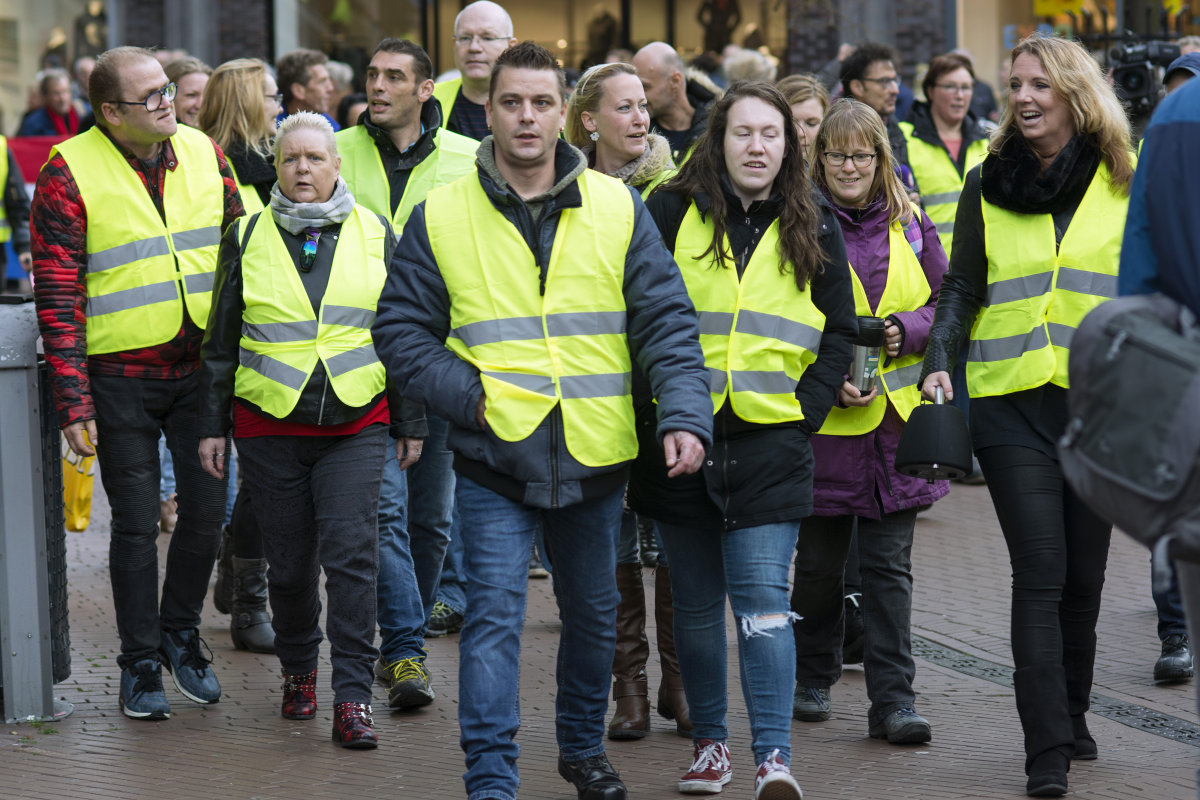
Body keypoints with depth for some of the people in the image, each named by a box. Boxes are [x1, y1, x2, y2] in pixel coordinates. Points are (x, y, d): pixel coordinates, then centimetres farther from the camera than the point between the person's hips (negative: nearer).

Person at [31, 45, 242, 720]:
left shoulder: (205, 154, 4)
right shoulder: (69, 174, -10)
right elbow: (57, 296, -10)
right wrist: (74, 400, -14)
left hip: (200, 366, 4)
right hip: (120, 375, -4)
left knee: (208, 506, 6)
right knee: (137, 523, 2)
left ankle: (181, 631, 28)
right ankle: (141, 662, 15)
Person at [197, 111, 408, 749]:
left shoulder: (375, 236, 6)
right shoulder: (248, 239, 6)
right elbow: (221, 341, 11)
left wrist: (410, 422, 9)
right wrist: (212, 425, 7)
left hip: (355, 423, -1)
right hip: (269, 424, 1)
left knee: (351, 554, -11)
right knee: (289, 561, 7)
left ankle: (352, 697, -9)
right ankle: (298, 671, 28)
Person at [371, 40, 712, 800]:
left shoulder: (618, 209, 1)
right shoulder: (440, 217, -2)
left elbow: (666, 324, -1)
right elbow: (401, 330, 3)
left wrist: (685, 415, -15)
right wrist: (466, 393, -12)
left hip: (596, 456, 3)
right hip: (494, 459, -2)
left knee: (594, 615, 18)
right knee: (494, 618, -10)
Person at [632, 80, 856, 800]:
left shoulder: (813, 227, 8)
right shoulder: (674, 211, 3)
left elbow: (839, 332, 12)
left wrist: (804, 409, 0)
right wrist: (652, 407, -2)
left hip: (771, 442, -1)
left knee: (763, 600, -9)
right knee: (698, 604, 9)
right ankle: (710, 741, 22)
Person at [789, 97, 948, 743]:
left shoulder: (909, 226, 9)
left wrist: (903, 330, -9)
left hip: (896, 417, 2)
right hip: (821, 419, -2)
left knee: (888, 564, 0)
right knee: (819, 561, 8)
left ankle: (892, 699, 1)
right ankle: (813, 681, 27)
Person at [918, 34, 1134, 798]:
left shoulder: (1126, 178, 3)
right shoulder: (989, 184, 5)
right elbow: (962, 286, 9)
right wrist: (939, 360, -7)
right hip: (1012, 405, 0)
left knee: (1085, 574, 10)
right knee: (1040, 576, -7)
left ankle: (1072, 717, 29)